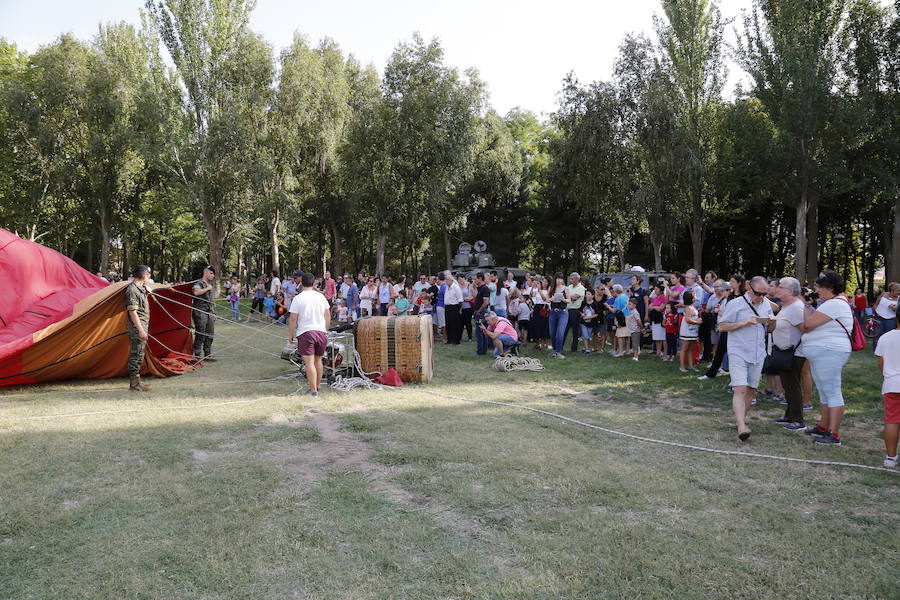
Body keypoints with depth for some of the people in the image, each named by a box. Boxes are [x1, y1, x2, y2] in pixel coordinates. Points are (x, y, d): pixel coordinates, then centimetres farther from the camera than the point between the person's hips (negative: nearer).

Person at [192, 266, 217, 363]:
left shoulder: (209, 285, 20)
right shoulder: (199, 283, -7)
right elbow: (196, 292, -31)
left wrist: (213, 313, 25)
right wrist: (207, 288, -18)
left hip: (209, 313, 9)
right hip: (200, 312, -8)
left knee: (210, 335, 10)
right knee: (200, 335, -6)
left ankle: (207, 355, 18)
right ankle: (197, 356, 1)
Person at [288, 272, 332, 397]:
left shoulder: (298, 298, -5)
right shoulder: (321, 296, 7)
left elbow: (293, 319, -7)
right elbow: (328, 315, 11)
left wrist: (291, 335, 3)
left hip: (305, 332, -4)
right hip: (321, 331, 5)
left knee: (309, 363, -4)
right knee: (318, 360, 18)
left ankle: (313, 390, -4)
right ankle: (317, 386, 26)